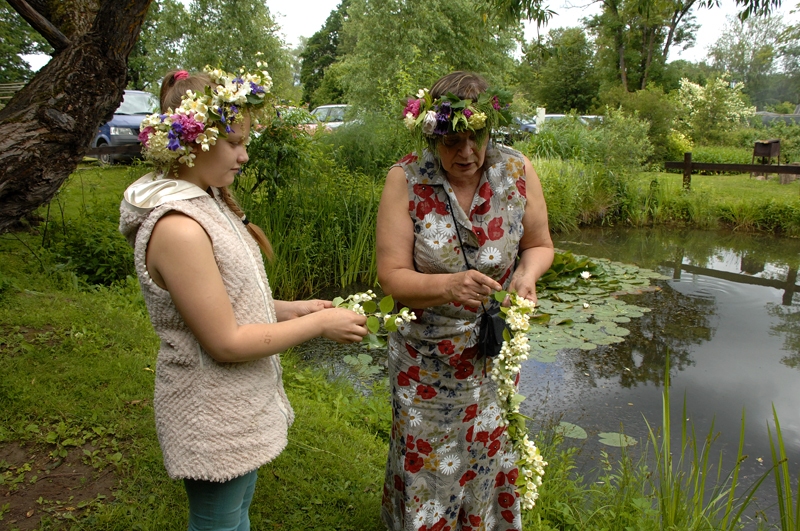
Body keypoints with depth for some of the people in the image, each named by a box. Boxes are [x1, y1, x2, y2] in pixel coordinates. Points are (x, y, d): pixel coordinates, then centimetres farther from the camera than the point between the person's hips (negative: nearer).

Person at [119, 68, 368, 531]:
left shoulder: (207, 203, 4)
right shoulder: (178, 227, -26)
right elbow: (225, 343, -24)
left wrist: (293, 309, 0)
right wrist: (319, 323, -17)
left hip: (239, 402, 9)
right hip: (213, 418, -9)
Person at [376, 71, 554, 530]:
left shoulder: (518, 171, -9)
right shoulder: (406, 180, -16)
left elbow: (540, 245, 4)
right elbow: (391, 276, -16)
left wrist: (527, 273, -19)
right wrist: (448, 286, -35)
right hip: (425, 352, -1)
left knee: (490, 451, 18)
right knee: (425, 460, 13)